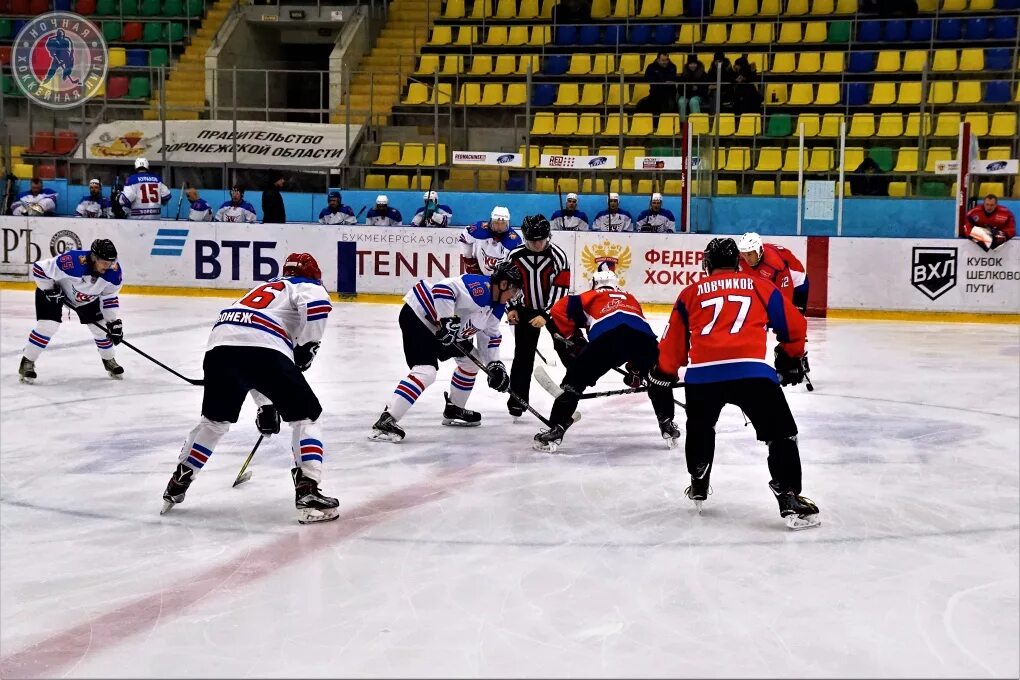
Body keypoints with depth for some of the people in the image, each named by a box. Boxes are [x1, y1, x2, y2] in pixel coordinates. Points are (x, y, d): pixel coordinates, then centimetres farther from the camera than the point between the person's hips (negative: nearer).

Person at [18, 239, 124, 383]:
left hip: (88, 298, 4)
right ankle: (27, 363, -2)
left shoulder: (114, 273, -26)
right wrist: (50, 290, -25)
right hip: (56, 290, -4)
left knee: (100, 327, 1)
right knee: (48, 325, -17)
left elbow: (109, 297, -9)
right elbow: (39, 268, -28)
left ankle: (109, 360, 26)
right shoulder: (72, 262, -42)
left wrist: (114, 322, -12)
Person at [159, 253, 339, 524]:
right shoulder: (308, 287, 21)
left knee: (215, 420, 29)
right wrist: (307, 346, 5)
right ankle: (307, 494, -3)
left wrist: (265, 407, 45)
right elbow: (317, 305, -9)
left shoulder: (265, 289, 41)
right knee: (305, 417, 8)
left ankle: (177, 484, 35)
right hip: (265, 349, -6)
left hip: (219, 348, 6)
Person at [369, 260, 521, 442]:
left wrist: (495, 365, 9)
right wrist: (446, 320, -32)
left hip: (440, 328, 11)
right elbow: (442, 288, -31)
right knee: (426, 371, -25)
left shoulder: (497, 307, 7)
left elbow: (490, 335, 18)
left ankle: (453, 410, 34)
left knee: (471, 361, 18)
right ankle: (385, 422, -30)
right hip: (417, 316, -11)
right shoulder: (478, 286, -24)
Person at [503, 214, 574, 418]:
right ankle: (517, 398, 6)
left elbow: (560, 287, -17)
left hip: (554, 309, -2)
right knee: (523, 355, 0)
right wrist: (511, 308, -5)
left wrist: (546, 315, -23)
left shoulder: (558, 256, -16)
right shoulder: (515, 256, -9)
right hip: (526, 310, 2)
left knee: (567, 349, -1)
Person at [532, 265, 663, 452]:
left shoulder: (590, 297, 32)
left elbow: (559, 310, 17)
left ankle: (556, 431, -2)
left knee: (574, 382, 8)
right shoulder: (631, 299, 43)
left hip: (607, 336, -3)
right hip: (643, 337, 3)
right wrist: (636, 369, 47)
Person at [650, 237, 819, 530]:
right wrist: (791, 359, 41)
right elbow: (793, 327, 24)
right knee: (781, 434, 8)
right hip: (750, 371, -2)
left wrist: (662, 381, 38)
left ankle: (698, 489, 37)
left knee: (700, 428, 30)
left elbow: (672, 346, 25)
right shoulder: (760, 286, 21)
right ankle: (790, 501, -2)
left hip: (701, 373, 2)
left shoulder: (690, 293, 23)